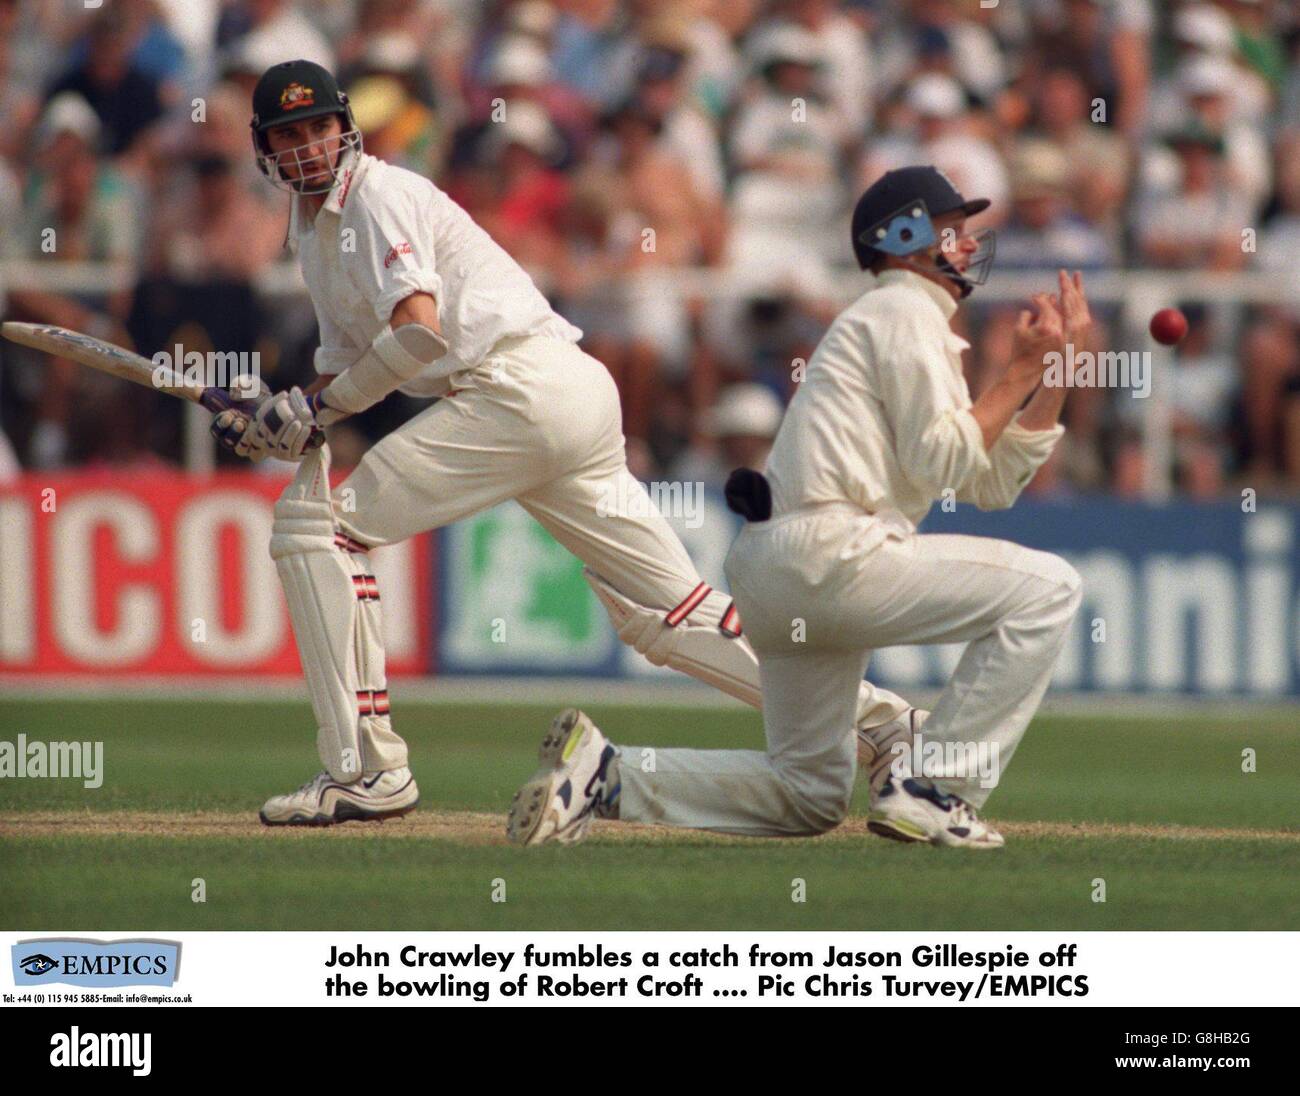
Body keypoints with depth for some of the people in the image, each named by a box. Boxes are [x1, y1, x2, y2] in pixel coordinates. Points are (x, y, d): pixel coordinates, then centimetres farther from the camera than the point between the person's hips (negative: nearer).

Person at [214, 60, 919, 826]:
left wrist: (318, 408, -11)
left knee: (312, 524, -9)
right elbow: (347, 367, 24)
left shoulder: (381, 196, -4)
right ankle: (880, 721, 5)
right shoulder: (313, 227, 25)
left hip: (520, 387, -10)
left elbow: (419, 331, -18)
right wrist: (279, 425, 5)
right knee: (670, 615, 8)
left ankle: (365, 770, -11)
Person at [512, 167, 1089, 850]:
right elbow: (943, 462, -13)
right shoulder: (903, 311, -2)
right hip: (829, 555, -10)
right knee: (1045, 587, -10)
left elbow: (991, 484, 22)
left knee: (810, 793, 16)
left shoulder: (923, 329, 28)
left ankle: (605, 773, 5)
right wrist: (1023, 370, -6)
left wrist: (1056, 372, 16)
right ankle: (930, 788, -12)